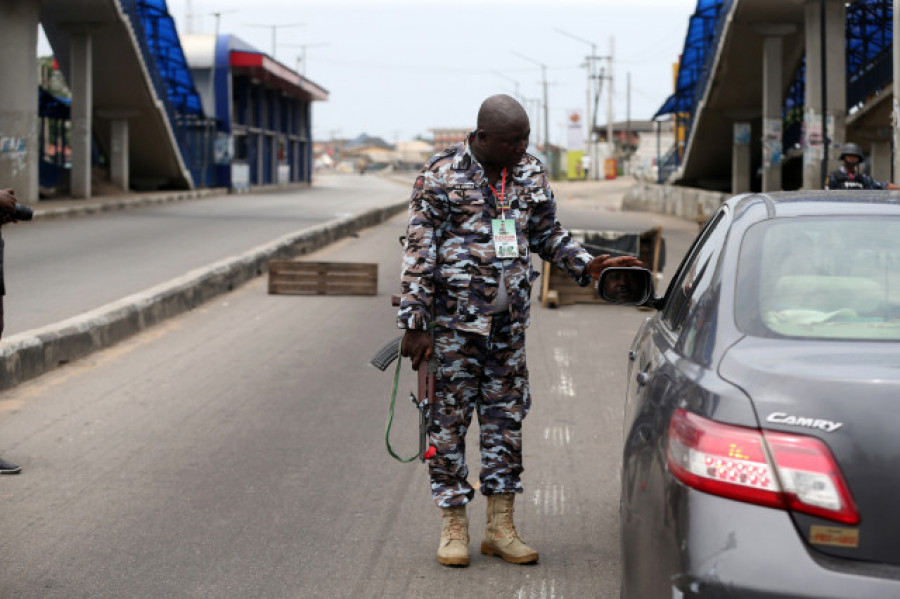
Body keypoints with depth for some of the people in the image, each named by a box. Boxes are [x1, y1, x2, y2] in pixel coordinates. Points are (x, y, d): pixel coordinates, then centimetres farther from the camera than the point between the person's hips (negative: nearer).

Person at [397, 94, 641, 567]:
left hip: (509, 320, 5)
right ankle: (453, 527, 10)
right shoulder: (441, 175, -8)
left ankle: (500, 526, 15)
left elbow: (548, 235, 20)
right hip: (453, 319, -5)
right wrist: (415, 324, -13)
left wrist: (588, 265, 3)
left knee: (506, 417, 7)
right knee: (450, 419, 0)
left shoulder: (531, 174, 8)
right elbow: (419, 252, -9)